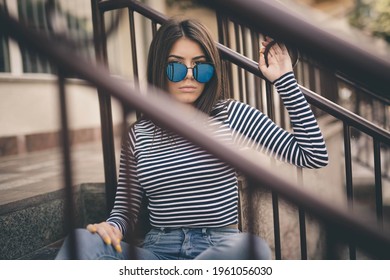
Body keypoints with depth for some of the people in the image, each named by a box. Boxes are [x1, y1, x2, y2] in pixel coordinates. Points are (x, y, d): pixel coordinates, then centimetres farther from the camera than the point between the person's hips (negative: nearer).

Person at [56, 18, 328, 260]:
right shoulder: (139, 133, 8)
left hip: (222, 252, 0)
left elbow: (314, 156, 2)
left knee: (253, 248, -36)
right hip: (158, 251, 1)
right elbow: (126, 209, 11)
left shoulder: (232, 115, 4)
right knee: (82, 241, -27)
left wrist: (284, 79, 0)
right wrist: (111, 228, -13)